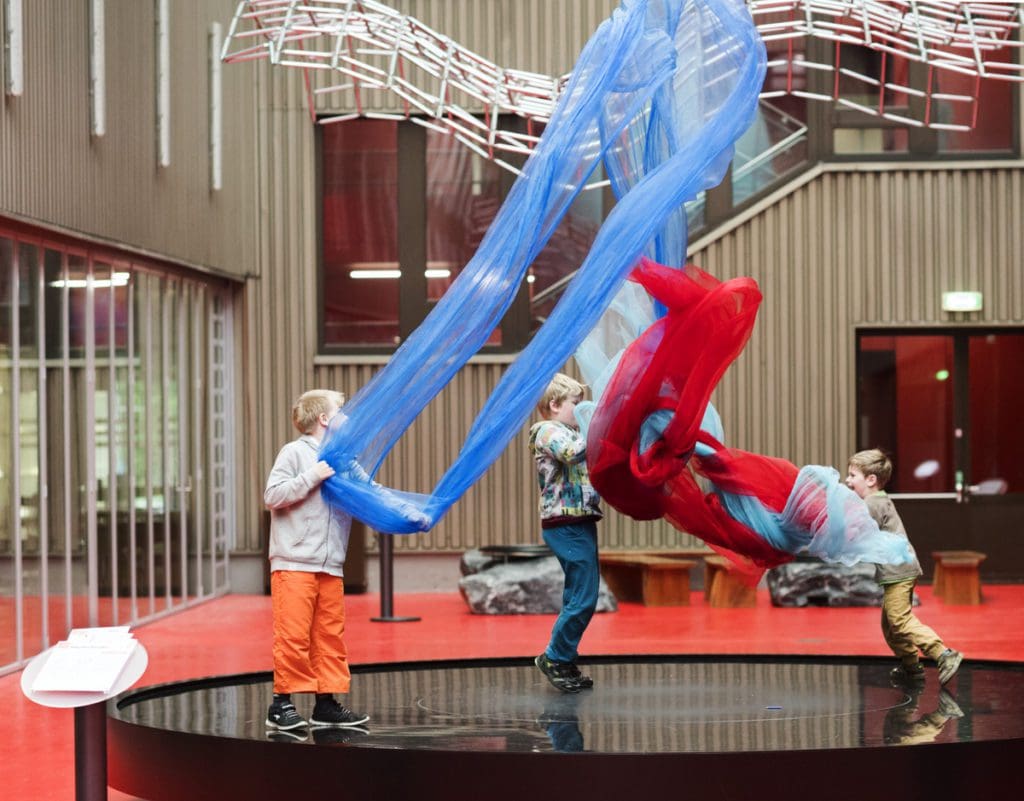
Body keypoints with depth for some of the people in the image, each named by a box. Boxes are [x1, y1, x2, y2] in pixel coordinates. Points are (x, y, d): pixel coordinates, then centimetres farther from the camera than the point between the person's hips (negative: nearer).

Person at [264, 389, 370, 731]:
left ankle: (327, 703, 14)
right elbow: (273, 495, -11)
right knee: (293, 635, -6)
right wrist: (312, 477, -16)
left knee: (331, 635, 7)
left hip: (330, 567, 7)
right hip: (294, 564, -7)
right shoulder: (295, 452, -3)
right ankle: (282, 703, 2)